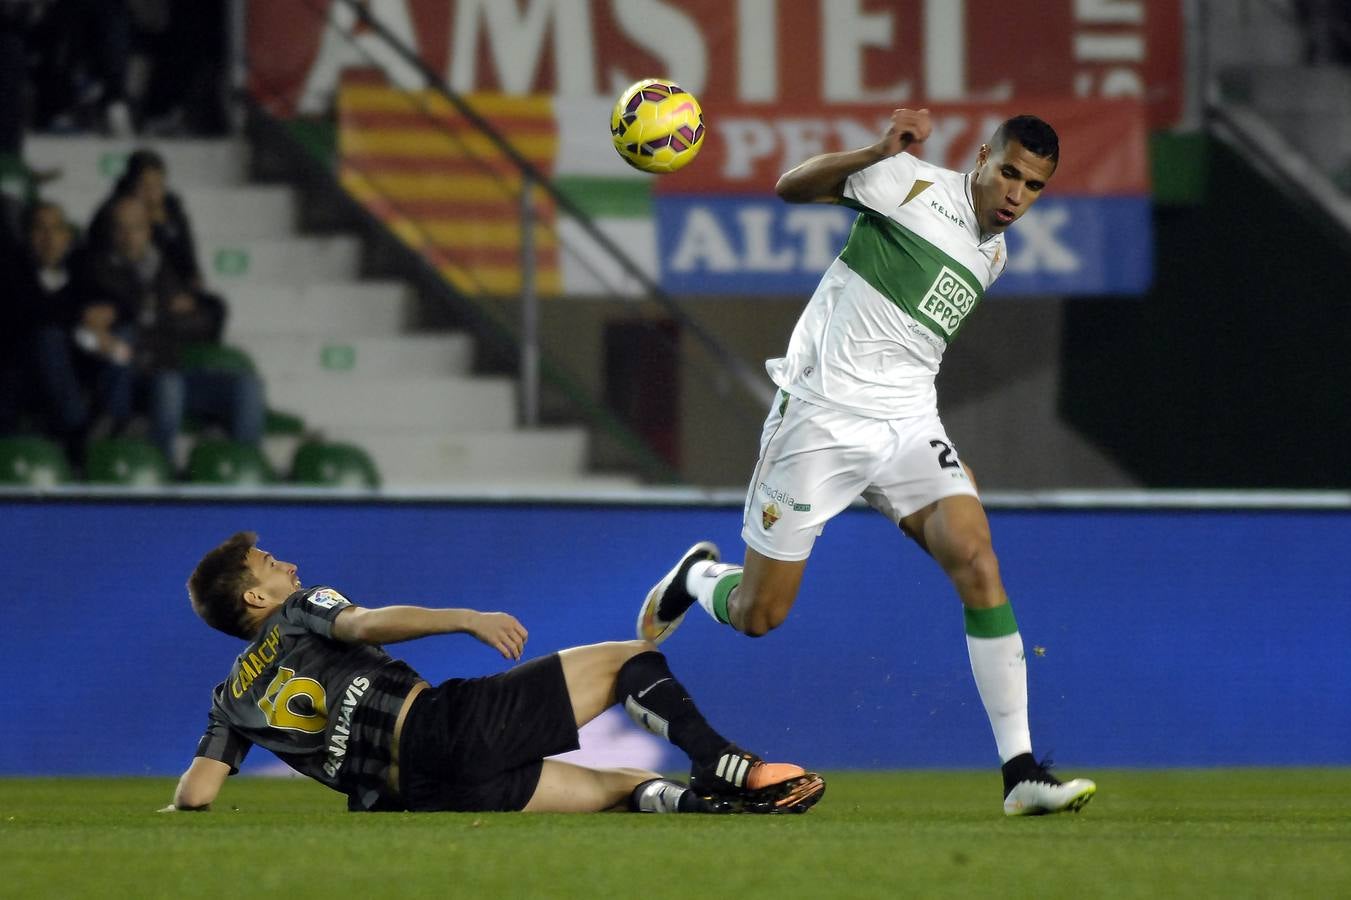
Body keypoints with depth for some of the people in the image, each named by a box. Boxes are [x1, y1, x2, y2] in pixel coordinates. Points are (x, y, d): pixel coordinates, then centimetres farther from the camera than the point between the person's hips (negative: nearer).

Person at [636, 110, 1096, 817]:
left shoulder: (993, 255, 14)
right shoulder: (917, 186, -7)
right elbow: (791, 187, -14)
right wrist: (879, 152, -28)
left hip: (907, 426, 5)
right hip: (821, 415, -5)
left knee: (978, 564, -18)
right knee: (757, 617, 1)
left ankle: (1021, 772, -19)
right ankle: (696, 577, 40)